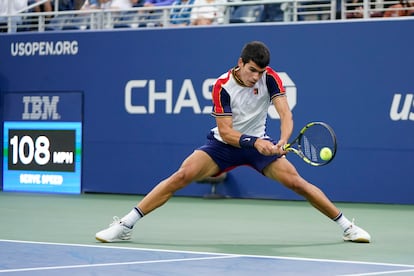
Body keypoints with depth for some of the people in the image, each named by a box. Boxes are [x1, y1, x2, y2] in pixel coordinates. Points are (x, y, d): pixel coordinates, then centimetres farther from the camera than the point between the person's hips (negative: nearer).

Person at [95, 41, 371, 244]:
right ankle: (125, 226, -17)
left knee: (296, 181, -12)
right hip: (224, 143, -1)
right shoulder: (222, 86, -21)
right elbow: (226, 132, -22)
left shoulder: (270, 77, -17)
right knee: (181, 176, -19)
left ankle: (346, 225, 4)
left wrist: (282, 141, -45)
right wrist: (254, 142, -39)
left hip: (259, 142, 2)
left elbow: (286, 114, -24)